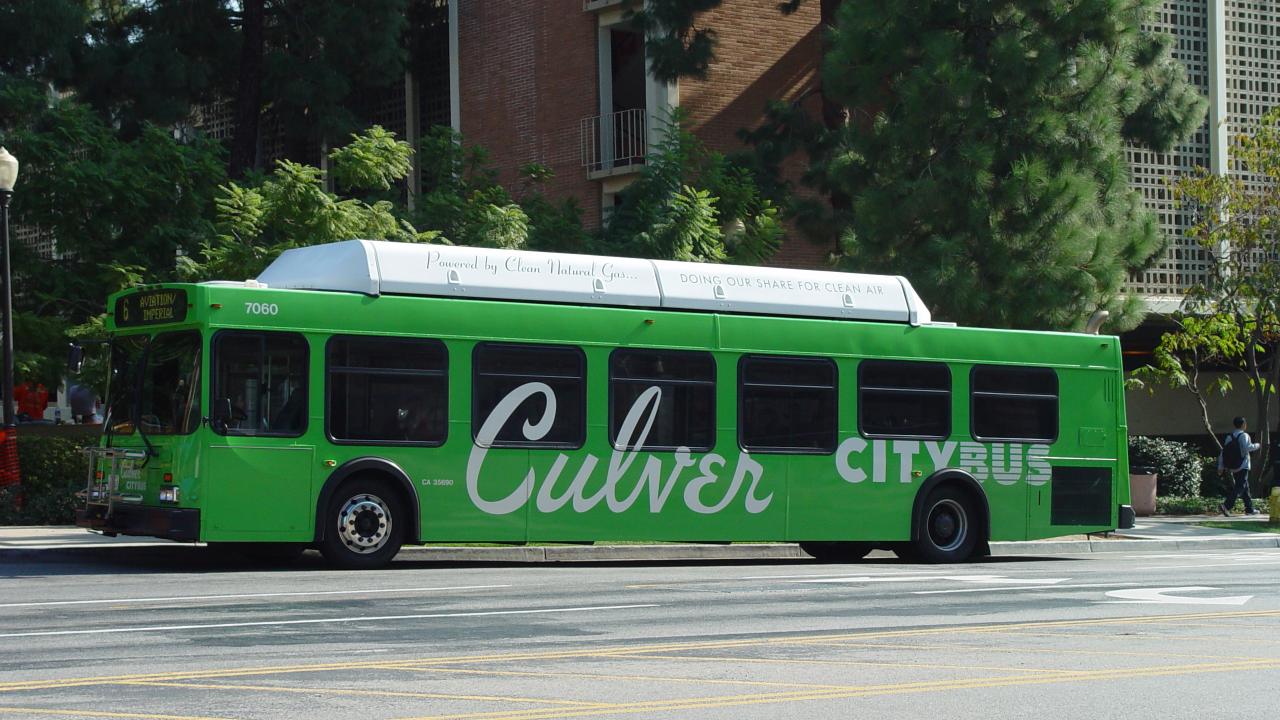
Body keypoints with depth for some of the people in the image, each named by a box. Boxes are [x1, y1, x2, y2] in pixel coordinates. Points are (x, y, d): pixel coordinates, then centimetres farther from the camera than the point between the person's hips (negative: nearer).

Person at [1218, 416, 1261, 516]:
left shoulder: (1229, 437, 11)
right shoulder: (1244, 436, -9)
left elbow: (1223, 452, 8)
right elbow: (1247, 447, -25)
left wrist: (1220, 466, 10)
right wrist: (1256, 446, -6)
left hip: (1233, 467, 7)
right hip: (1242, 466, -7)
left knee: (1245, 487, 16)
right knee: (1239, 488, -9)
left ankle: (1249, 509, 20)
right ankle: (1226, 506, -23)